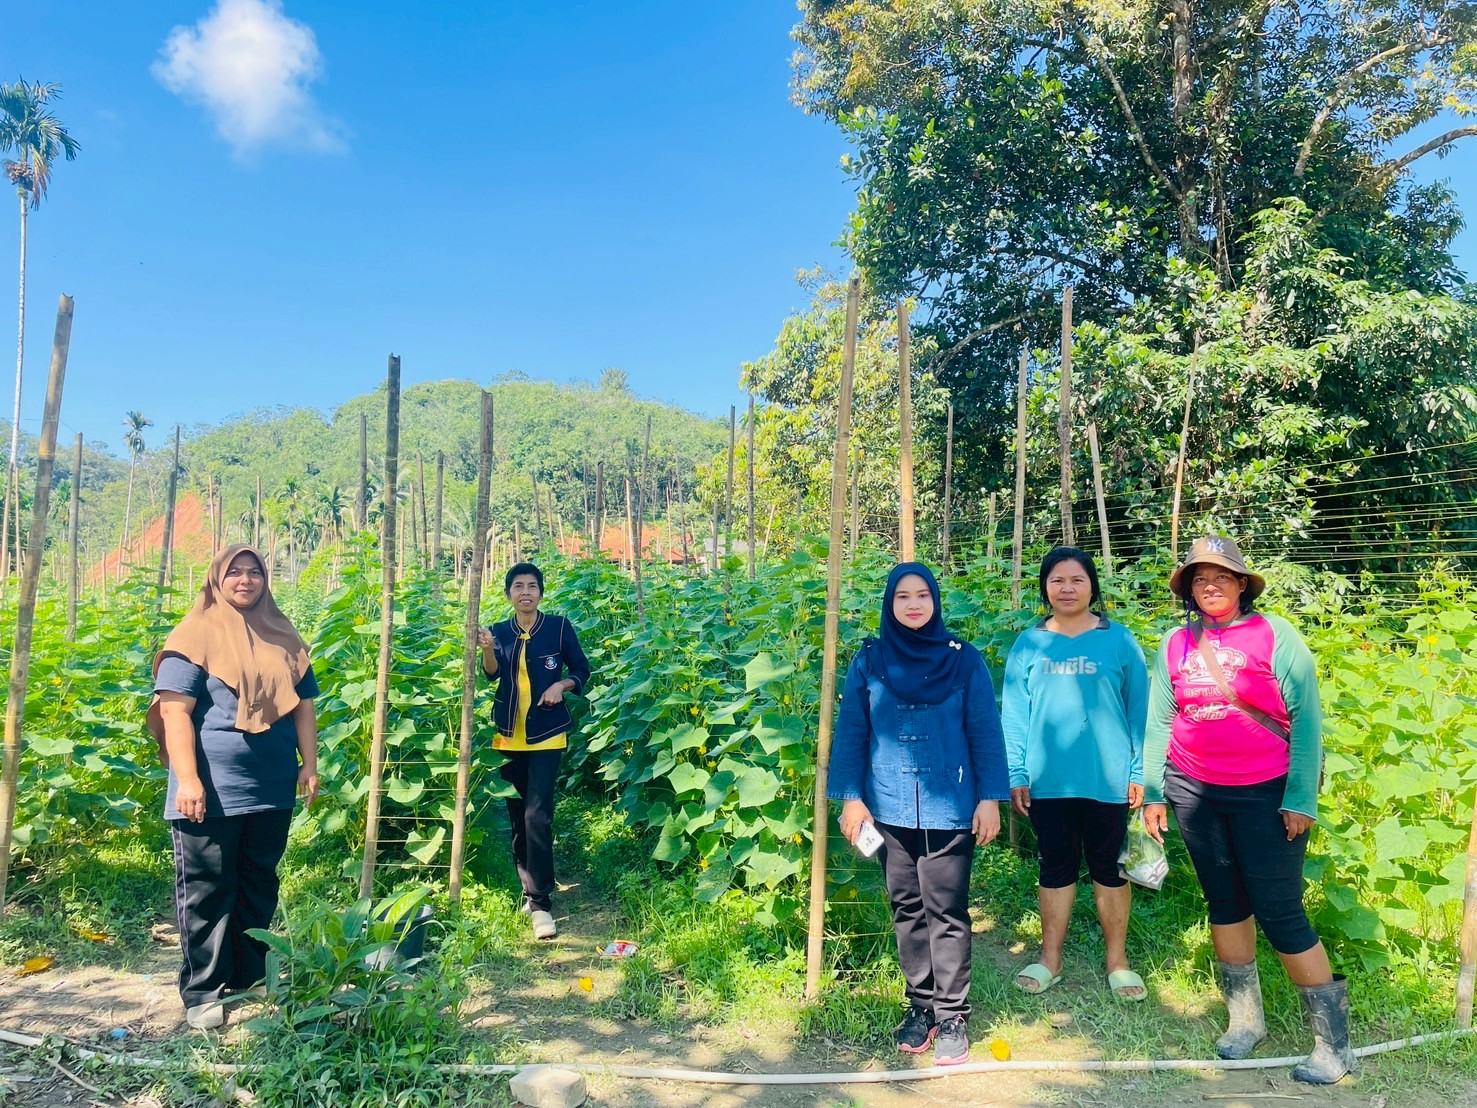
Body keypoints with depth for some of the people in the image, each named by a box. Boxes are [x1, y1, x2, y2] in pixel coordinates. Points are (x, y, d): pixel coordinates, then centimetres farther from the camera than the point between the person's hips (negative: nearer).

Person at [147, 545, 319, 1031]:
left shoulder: (283, 637, 10)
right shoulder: (196, 635, -5)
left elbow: (303, 705, 13)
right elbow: (175, 711, -11)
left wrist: (309, 765, 5)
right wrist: (186, 779, -18)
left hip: (272, 788, 5)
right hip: (212, 789, -5)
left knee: (259, 886, 14)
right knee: (207, 891, 3)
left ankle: (250, 977, 26)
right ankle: (202, 993, 14)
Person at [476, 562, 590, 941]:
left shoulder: (559, 627, -3)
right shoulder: (499, 631, 3)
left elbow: (582, 670, 4)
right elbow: (491, 675, -11)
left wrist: (562, 685, -15)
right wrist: (487, 649, -29)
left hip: (546, 735, -3)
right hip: (507, 736, 4)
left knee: (537, 816, -13)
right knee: (516, 817, 12)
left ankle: (541, 903, -7)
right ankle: (529, 889, 28)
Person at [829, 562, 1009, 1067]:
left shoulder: (964, 660, 0)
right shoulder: (869, 661, 3)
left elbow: (984, 732, 1)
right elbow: (851, 732, 4)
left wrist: (990, 797, -3)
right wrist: (850, 797, -1)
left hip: (949, 809, -2)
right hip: (890, 809, 2)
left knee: (946, 912, 1)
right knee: (907, 910, 10)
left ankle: (951, 1015, 13)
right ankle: (920, 1005, 24)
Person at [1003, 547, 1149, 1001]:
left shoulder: (1119, 640, 0)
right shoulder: (1028, 644, 2)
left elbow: (1138, 709, 1)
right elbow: (1014, 713, 1)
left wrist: (1140, 771, -4)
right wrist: (1015, 775, -4)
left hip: (1107, 778, -1)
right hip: (1047, 781, 1)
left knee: (1109, 869, 12)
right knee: (1055, 868, 12)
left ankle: (1117, 960, 28)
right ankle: (1050, 959, 26)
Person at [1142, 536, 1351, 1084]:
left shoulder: (1275, 636, -6)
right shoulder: (1176, 643, 4)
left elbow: (1306, 720, -7)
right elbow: (1158, 722, 8)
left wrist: (1301, 799, -11)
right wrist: (1152, 793, 6)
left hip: (1266, 794, -4)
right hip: (1194, 792, 4)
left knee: (1279, 912, -4)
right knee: (1224, 903, 13)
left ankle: (1335, 1042, 12)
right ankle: (1245, 1019, 28)